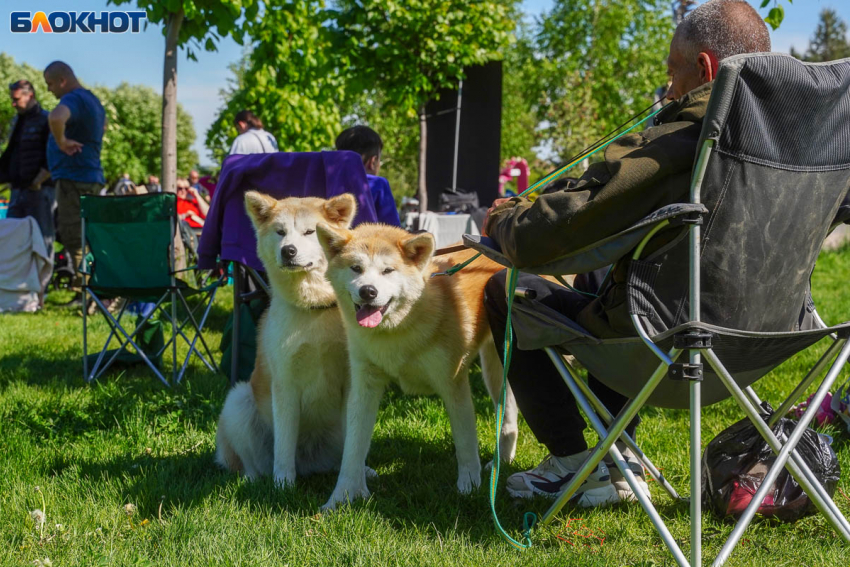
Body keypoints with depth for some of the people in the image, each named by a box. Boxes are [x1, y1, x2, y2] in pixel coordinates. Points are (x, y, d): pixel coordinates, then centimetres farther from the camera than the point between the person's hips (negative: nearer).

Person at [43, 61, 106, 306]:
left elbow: (56, 118, -38)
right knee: (84, 237, 14)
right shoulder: (92, 99, 17)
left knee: (73, 236, -9)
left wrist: (61, 141, -22)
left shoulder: (73, 100, -15)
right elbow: (103, 124, 39)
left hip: (73, 178, -10)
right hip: (91, 177, 10)